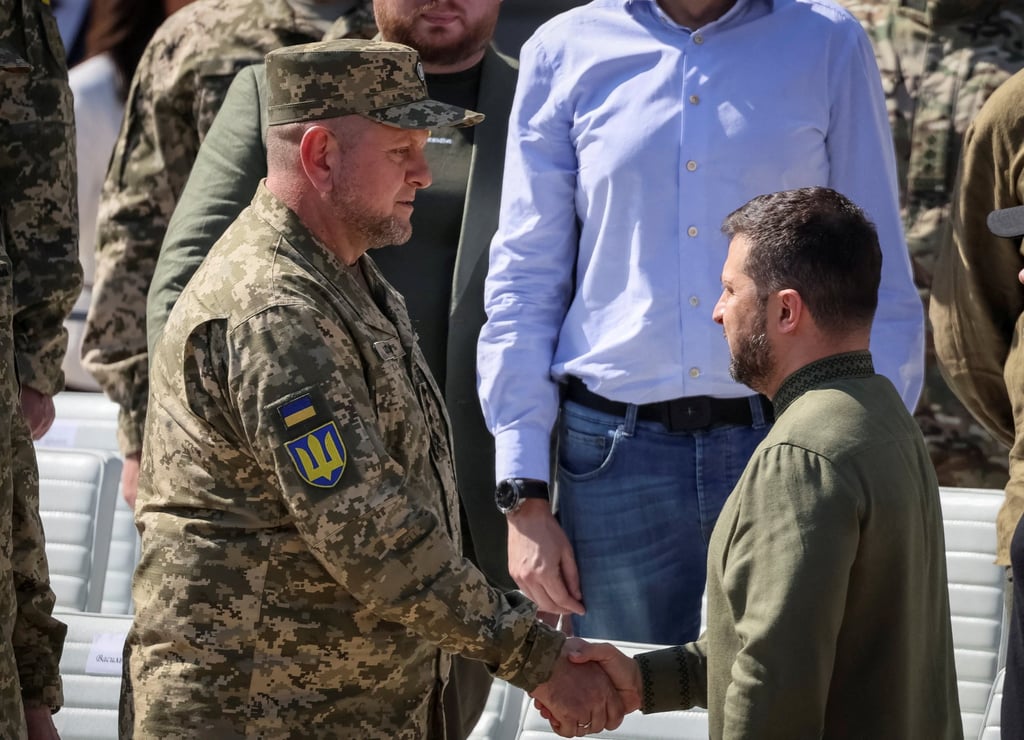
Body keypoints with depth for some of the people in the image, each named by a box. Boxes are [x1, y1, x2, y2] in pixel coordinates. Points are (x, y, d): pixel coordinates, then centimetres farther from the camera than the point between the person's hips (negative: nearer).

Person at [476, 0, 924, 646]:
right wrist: (524, 495, 2)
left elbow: (880, 284, 7)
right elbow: (524, 282, 8)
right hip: (617, 455, 1)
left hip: (789, 447, -1)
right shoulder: (564, 52, 8)